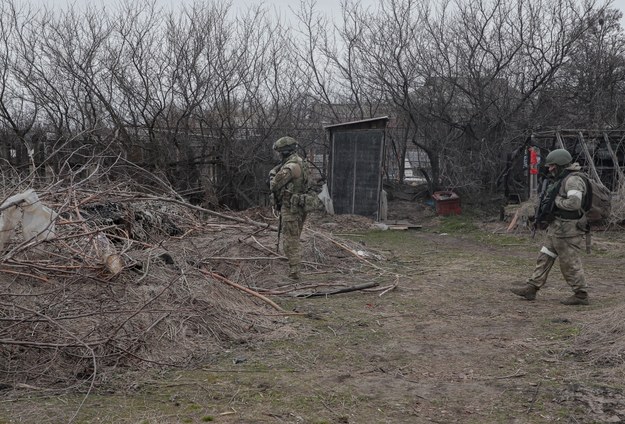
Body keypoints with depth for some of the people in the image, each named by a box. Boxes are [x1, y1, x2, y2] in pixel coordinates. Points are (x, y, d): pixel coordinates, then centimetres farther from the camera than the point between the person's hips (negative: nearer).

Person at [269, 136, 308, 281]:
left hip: (290, 208, -10)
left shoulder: (289, 167, -20)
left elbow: (274, 185, -16)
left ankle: (294, 272, -4)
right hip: (299, 208, 10)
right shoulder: (300, 163, 11)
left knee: (290, 242, -4)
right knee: (294, 240, 17)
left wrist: (272, 174, 4)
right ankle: (294, 269, 24)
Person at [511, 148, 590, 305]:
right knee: (544, 258, 12)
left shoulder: (573, 180, -18)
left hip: (567, 230, -10)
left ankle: (581, 295, 8)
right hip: (557, 228, 10)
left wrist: (556, 200, -16)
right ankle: (531, 288, 17)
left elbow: (574, 203, -30)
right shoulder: (560, 180, 14)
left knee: (570, 263, -2)